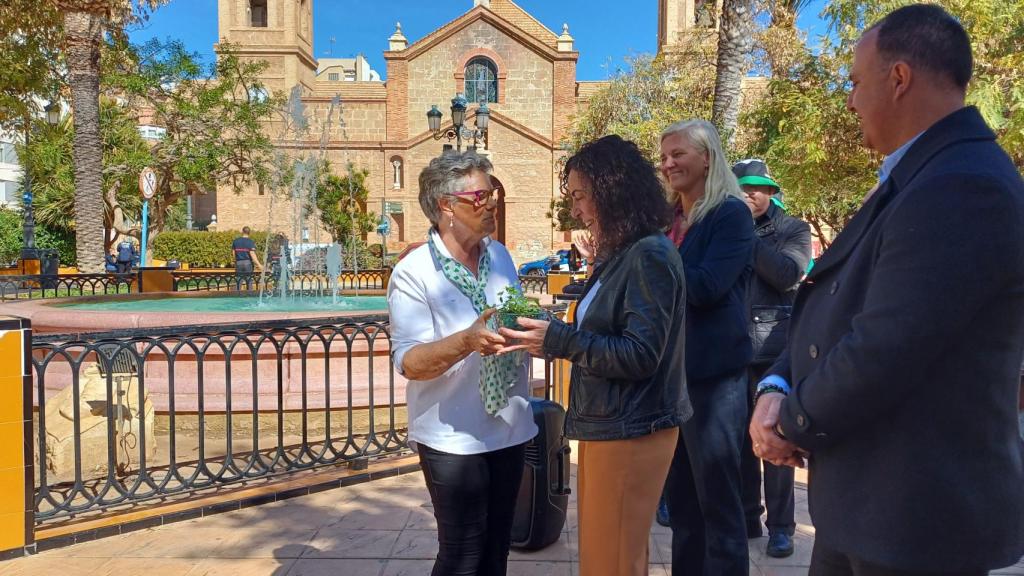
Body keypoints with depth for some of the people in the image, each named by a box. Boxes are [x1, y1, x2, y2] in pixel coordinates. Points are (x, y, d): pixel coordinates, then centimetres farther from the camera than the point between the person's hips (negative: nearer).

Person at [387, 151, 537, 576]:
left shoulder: (500, 256, 5)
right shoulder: (413, 272, -15)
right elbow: (409, 362, -19)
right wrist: (467, 341, -35)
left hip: (509, 427, 6)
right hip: (453, 437, -6)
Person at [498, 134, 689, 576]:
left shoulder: (650, 255, -17)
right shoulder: (622, 255, 13)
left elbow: (640, 356, -22)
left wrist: (557, 340, -22)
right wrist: (549, 337, 2)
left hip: (630, 433, -9)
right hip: (607, 427, 9)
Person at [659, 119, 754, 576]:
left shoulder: (731, 214, -9)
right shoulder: (668, 219, 12)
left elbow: (706, 286, -20)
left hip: (712, 373, -7)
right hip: (669, 369, 7)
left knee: (717, 497, 3)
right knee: (679, 495, 16)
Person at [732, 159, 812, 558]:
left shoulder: (793, 229, 5)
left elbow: (788, 274, -14)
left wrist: (746, 236, -12)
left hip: (773, 348, -2)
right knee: (738, 436, 8)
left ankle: (780, 526, 12)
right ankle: (746, 517, 21)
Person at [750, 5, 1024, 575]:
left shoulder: (965, 187, -23)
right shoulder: (919, 176, 10)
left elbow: (881, 351, -27)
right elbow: (836, 306, 9)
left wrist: (792, 424, -11)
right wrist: (777, 389, -7)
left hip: (918, 512, -9)